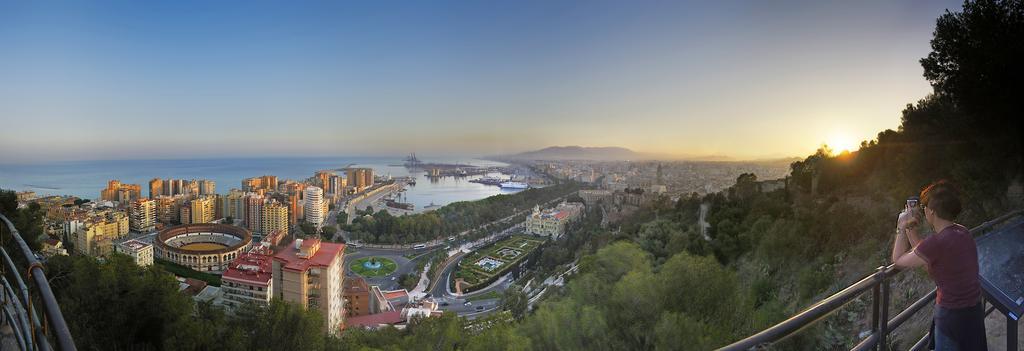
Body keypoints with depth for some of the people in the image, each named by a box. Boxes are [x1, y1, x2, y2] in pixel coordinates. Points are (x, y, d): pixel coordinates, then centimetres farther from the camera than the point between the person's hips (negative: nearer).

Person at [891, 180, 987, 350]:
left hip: (953, 316, -8)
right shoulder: (963, 232, -2)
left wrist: (901, 228, -4)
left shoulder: (937, 242, -28)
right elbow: (924, 255, 9)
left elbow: (898, 260, -12)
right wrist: (911, 228, 9)